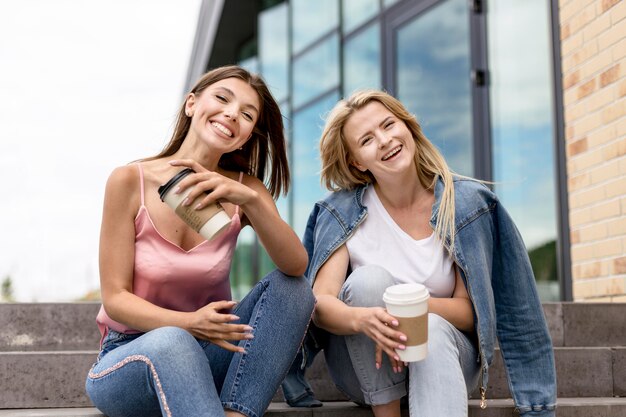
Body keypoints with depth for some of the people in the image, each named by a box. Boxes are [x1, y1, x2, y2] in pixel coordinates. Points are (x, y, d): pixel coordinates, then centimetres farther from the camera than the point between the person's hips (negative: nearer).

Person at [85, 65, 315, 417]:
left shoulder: (245, 189, -3)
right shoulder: (130, 181, -11)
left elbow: (297, 267, -19)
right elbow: (115, 298, -12)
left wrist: (251, 200, -35)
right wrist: (188, 323, -30)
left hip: (204, 355, 4)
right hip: (129, 360, -3)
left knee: (290, 287, -19)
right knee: (171, 342, -37)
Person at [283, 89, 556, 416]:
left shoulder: (465, 202, -10)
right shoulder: (342, 212, -10)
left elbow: (470, 310, -11)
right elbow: (320, 303, -19)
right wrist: (361, 319, -41)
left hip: (444, 354, 0)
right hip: (366, 364, 0)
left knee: (432, 329, -34)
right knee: (369, 279, -29)